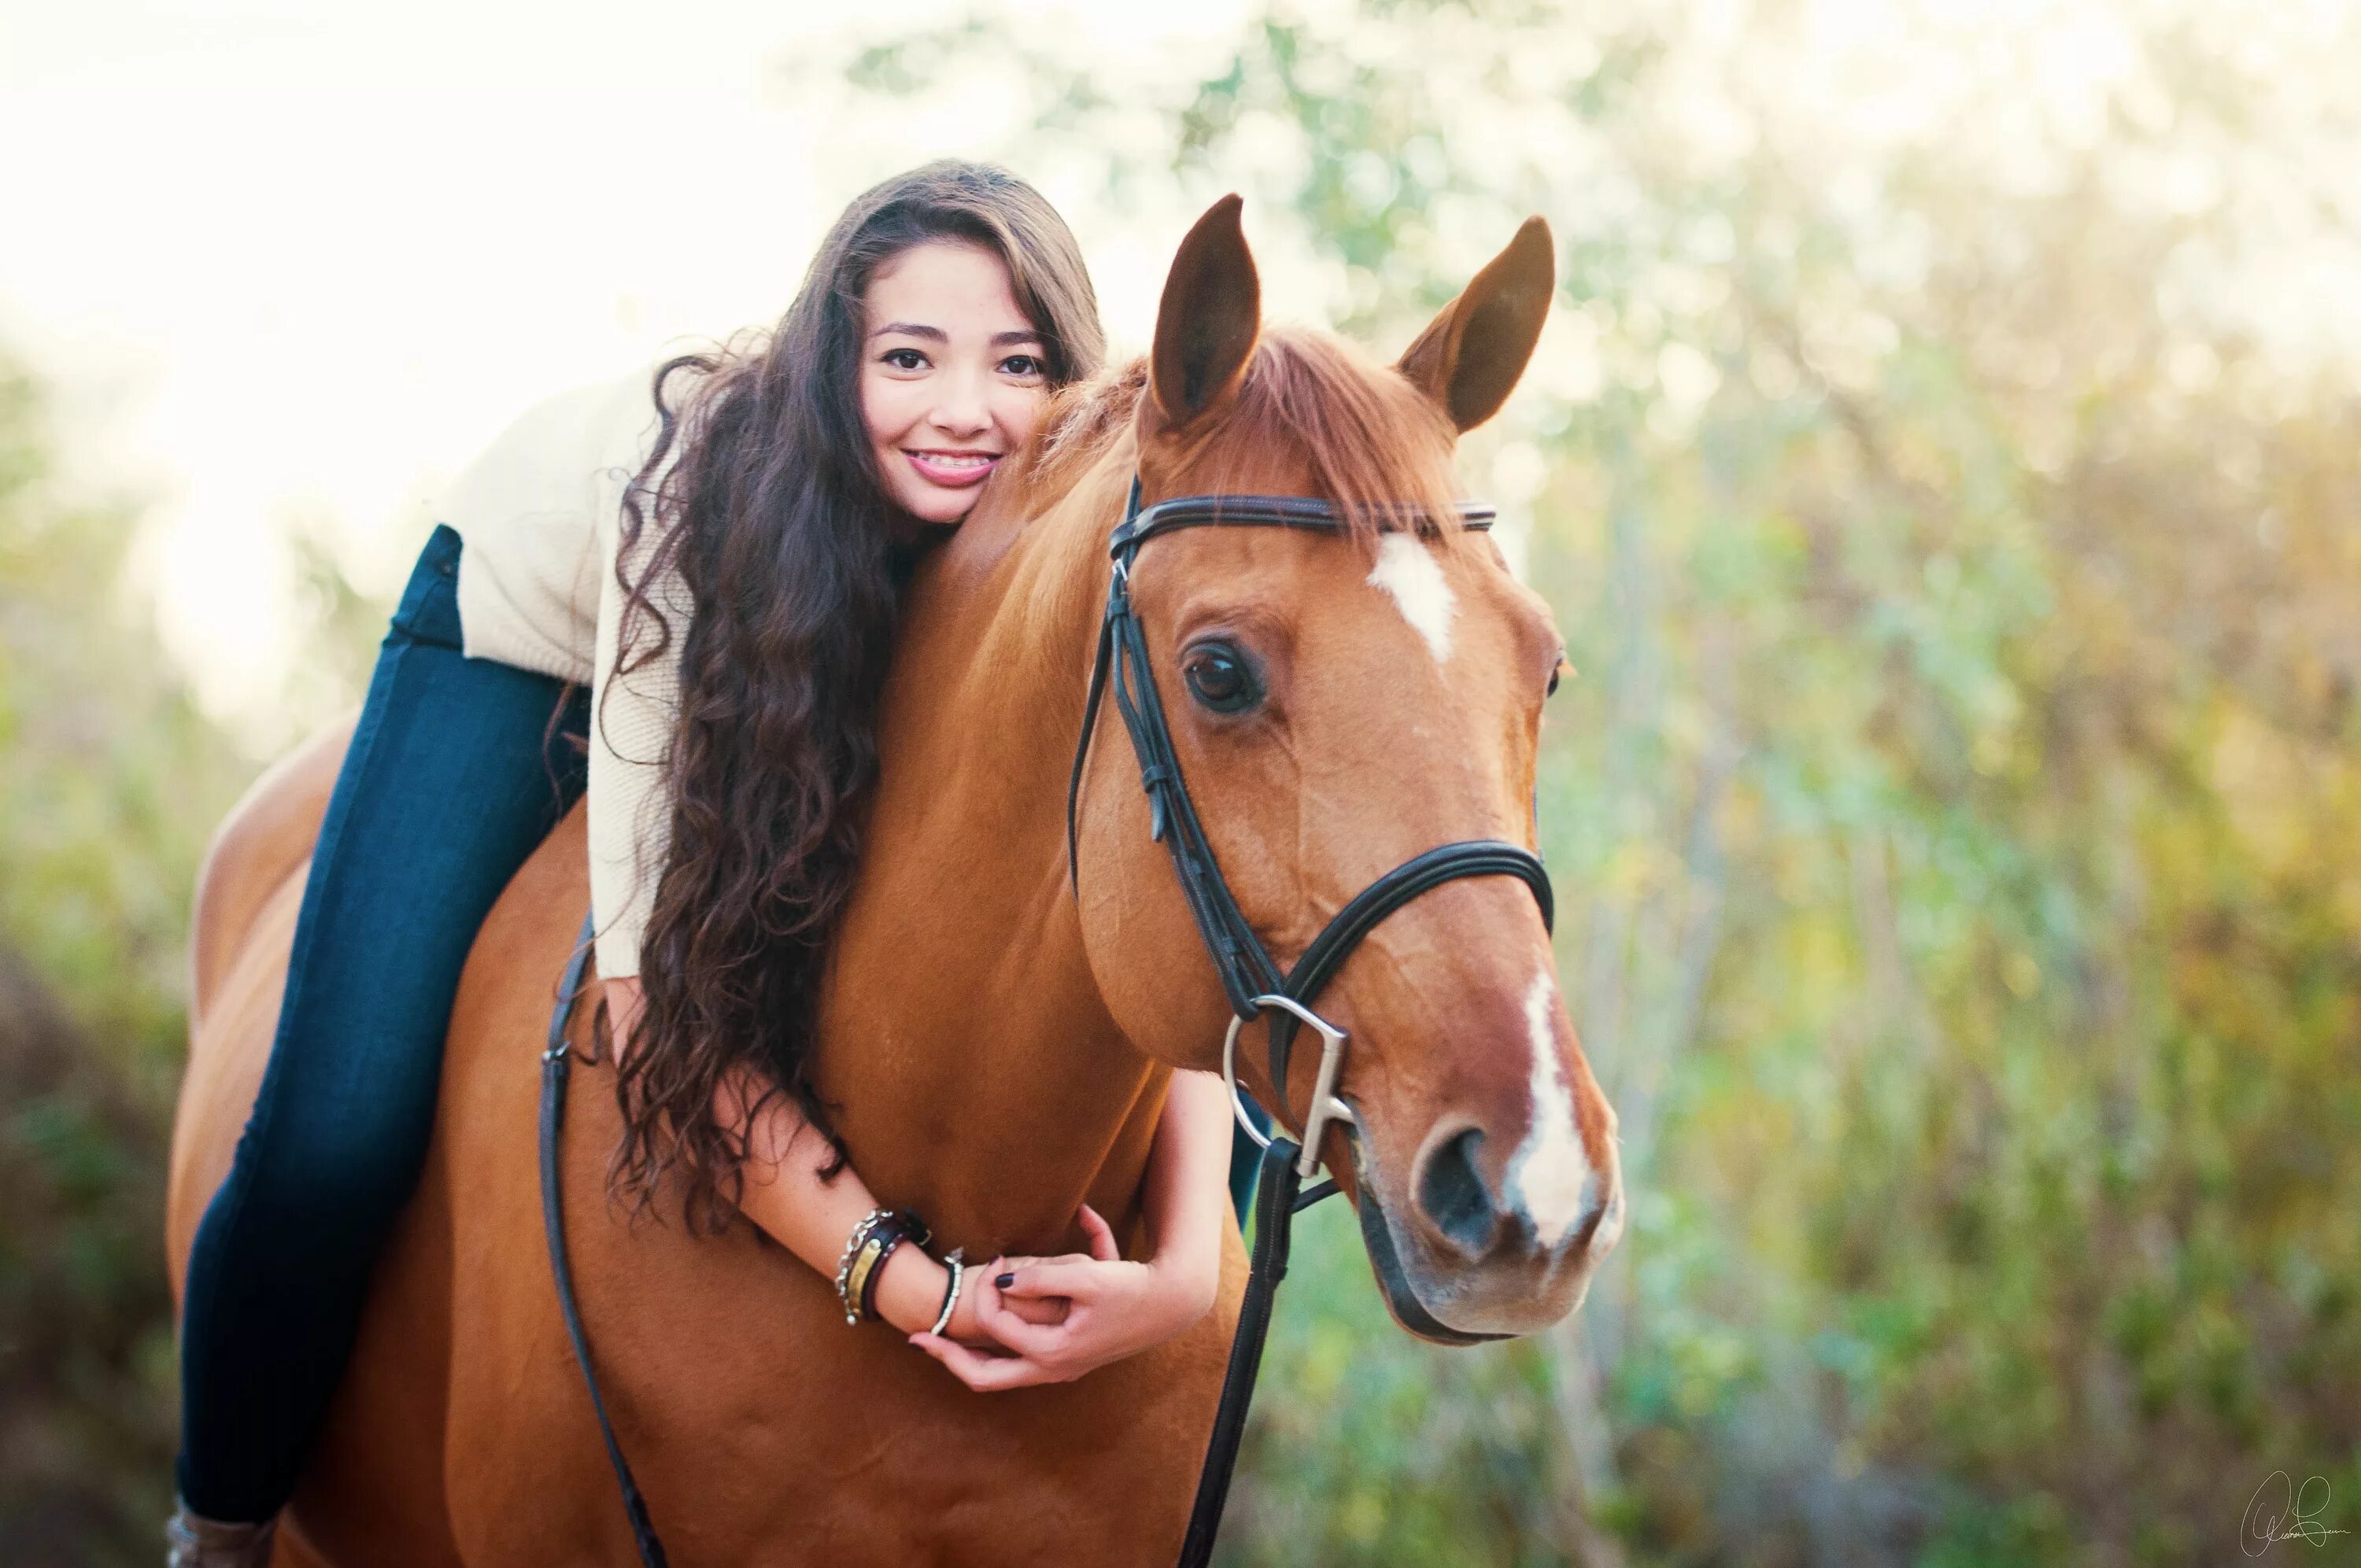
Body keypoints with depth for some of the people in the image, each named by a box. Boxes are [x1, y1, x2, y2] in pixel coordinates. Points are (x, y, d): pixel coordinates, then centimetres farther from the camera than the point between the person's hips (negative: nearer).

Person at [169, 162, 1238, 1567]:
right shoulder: (700, 504, -42)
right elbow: (658, 987, -44)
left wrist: (1187, 1267, -51)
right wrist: (907, 1280, -53)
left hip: (859, 690, 4)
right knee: (333, 1149, -18)